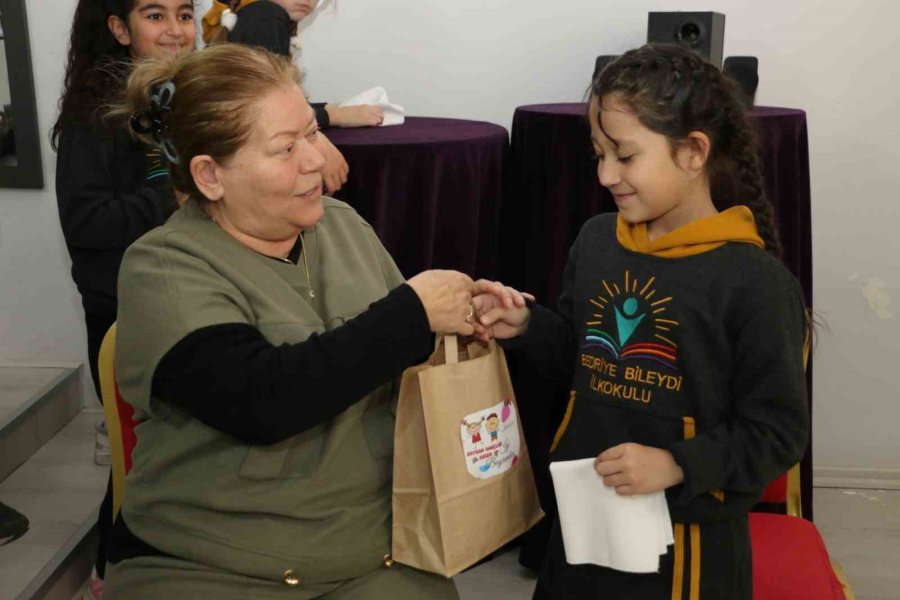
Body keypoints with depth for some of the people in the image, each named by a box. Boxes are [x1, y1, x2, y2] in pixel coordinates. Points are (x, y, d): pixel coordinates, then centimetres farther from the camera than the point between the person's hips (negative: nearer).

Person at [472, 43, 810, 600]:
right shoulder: (596, 241, 0)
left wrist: (676, 466, -22)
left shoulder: (754, 281, -18)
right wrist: (527, 327, -3)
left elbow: (778, 431, -13)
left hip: (686, 536, -5)